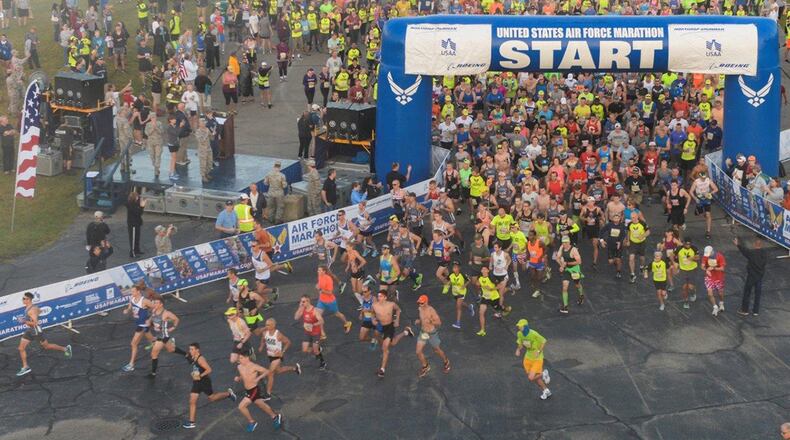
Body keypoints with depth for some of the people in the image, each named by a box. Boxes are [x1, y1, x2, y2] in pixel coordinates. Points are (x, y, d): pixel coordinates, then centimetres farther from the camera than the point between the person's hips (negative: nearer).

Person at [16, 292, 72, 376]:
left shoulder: (32, 310, -27)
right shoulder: (27, 307, 1)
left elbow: (35, 323, -29)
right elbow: (39, 311, 19)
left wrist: (24, 322, -31)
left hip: (36, 331, -9)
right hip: (29, 331, 9)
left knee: (46, 346, 9)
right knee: (21, 348, 2)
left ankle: (65, 349, 28)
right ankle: (25, 367, 11)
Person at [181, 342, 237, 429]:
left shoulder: (200, 359, -24)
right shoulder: (192, 358, 0)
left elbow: (209, 369, -29)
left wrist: (200, 376, -32)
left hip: (204, 382, -7)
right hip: (196, 383, 7)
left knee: (211, 398, 13)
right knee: (192, 401, 0)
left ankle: (228, 393, 37)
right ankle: (191, 422, 3)